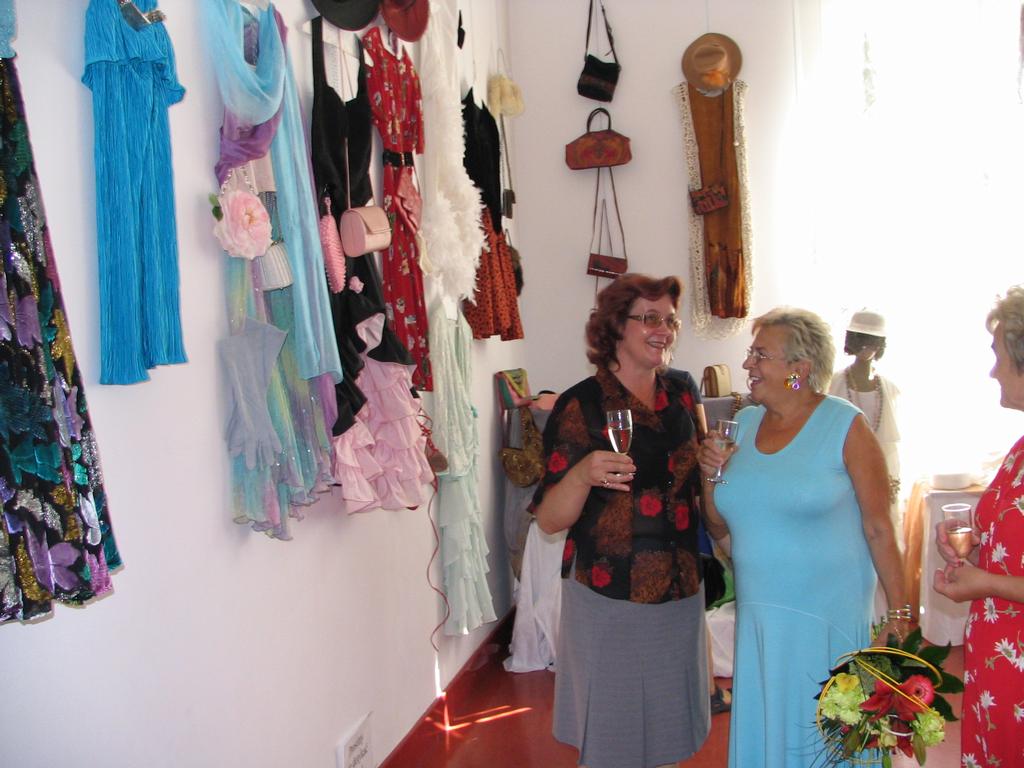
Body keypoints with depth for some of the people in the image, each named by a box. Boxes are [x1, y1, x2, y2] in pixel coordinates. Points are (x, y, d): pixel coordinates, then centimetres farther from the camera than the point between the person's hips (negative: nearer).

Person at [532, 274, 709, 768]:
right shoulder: (581, 406, -12)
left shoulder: (682, 393, 4)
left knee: (670, 726, 19)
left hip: (681, 591, 5)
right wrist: (582, 473, -32)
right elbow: (549, 520, -13)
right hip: (609, 598, -5)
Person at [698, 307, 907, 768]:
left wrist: (898, 614, -10)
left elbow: (878, 528, -8)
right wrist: (711, 476, -6)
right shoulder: (743, 424, 6)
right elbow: (721, 530, 12)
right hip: (757, 617, 5)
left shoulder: (844, 427, -8)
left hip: (828, 621, -5)